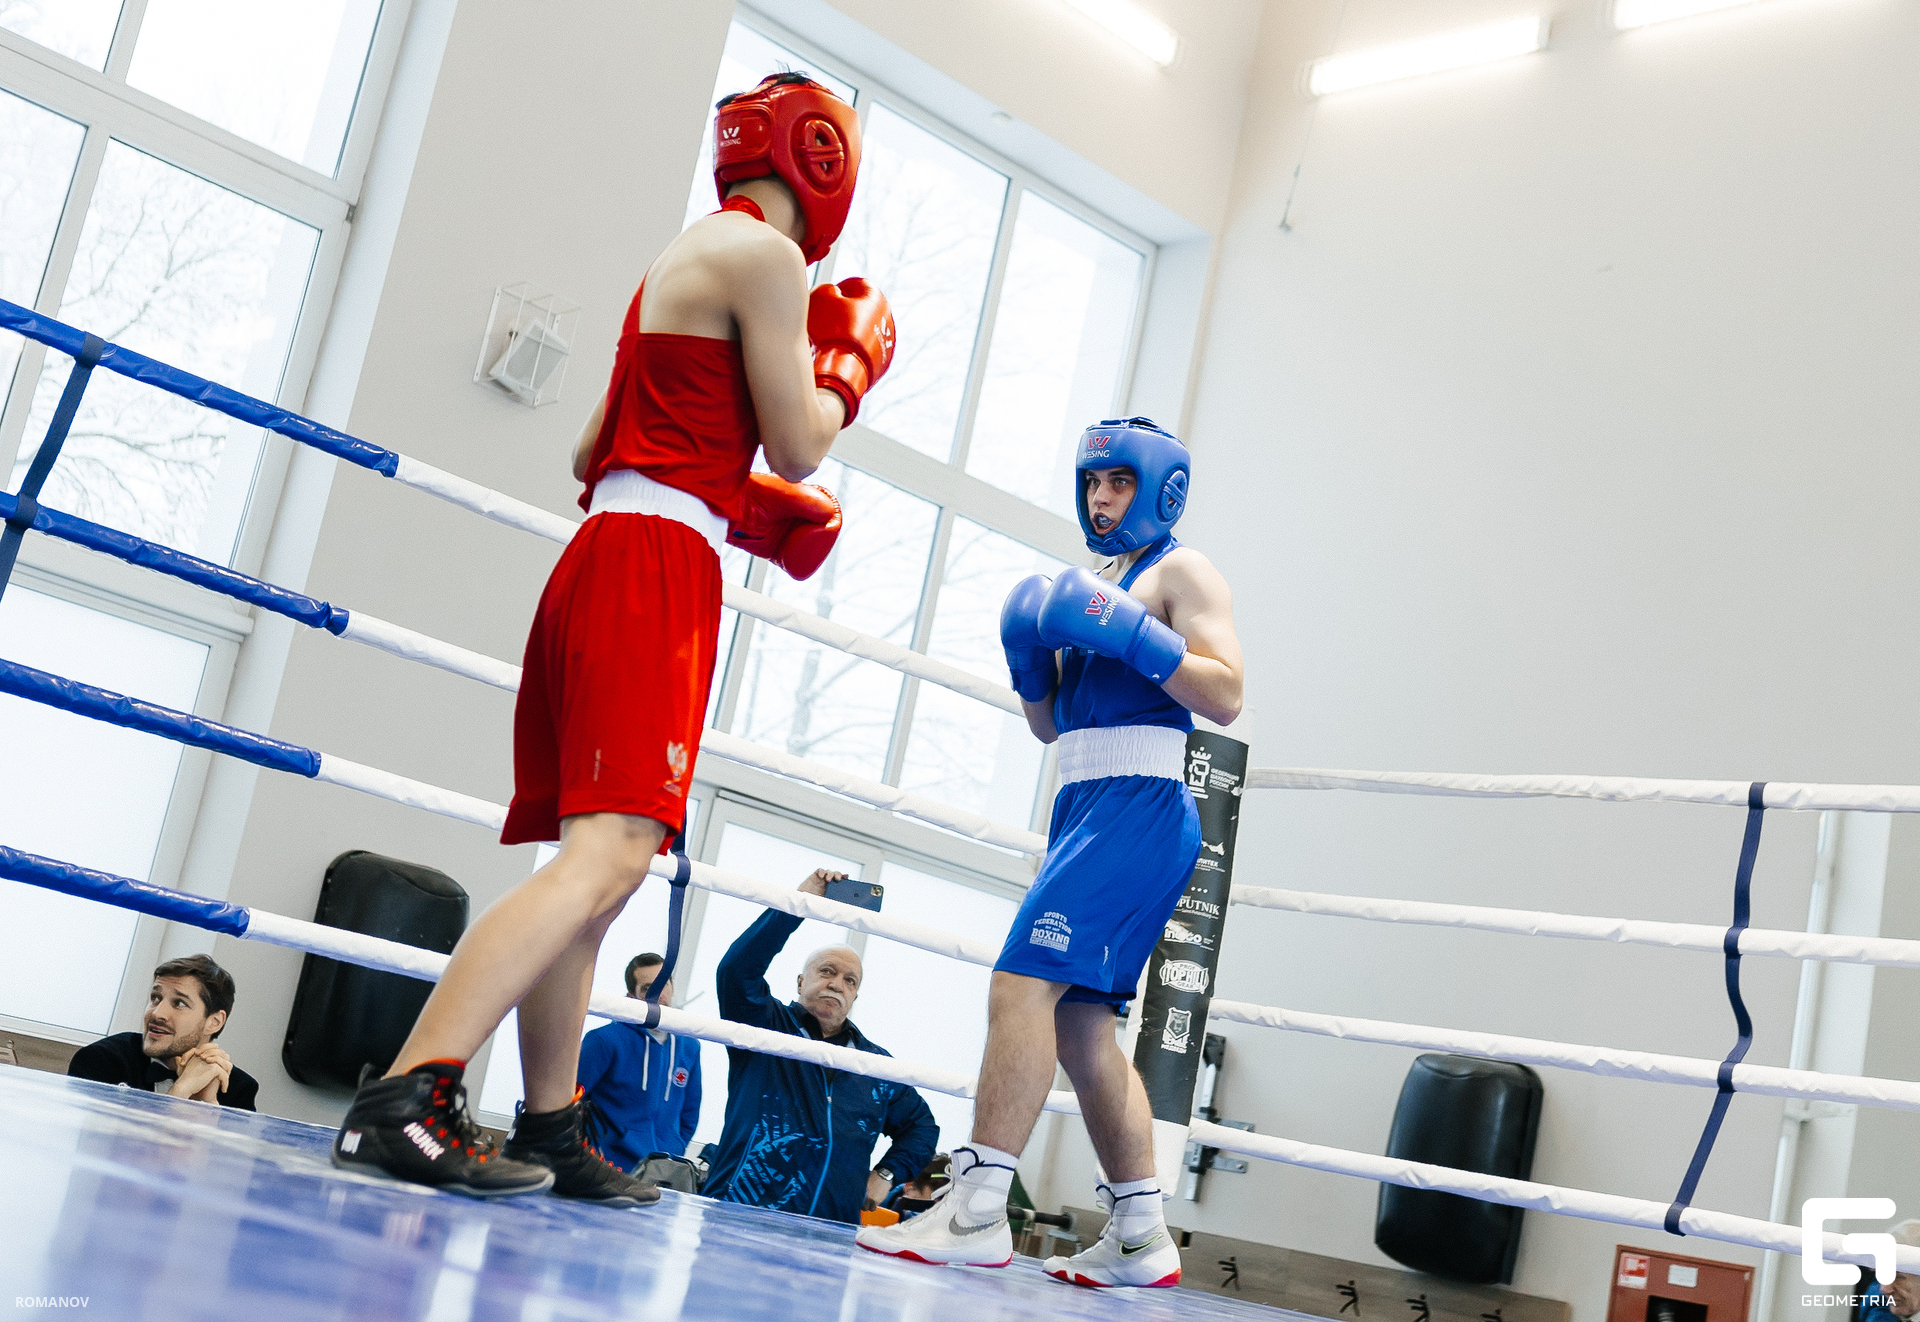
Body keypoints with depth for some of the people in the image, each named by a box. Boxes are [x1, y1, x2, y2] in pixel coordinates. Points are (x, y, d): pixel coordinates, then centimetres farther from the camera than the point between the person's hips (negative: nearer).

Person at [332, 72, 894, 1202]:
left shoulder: (682, 259, 25)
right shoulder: (763, 253, -4)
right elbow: (798, 448, -5)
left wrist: (747, 506, 27)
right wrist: (850, 358, 13)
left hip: (602, 558, 10)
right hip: (657, 570, -10)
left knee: (598, 866, 10)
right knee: (611, 852, -18)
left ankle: (550, 1130, 15)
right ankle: (405, 1098, -26)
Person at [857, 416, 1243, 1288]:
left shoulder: (1181, 572, 2)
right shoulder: (1093, 588, 26)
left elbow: (1224, 698, -11)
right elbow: (1049, 724, 25)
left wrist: (1132, 635, -19)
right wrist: (1029, 656, 6)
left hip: (1138, 804, -9)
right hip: (1082, 806, 9)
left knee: (1023, 982, -19)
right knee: (1080, 1023, 6)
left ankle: (977, 1208, -21)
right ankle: (1140, 1239, 11)